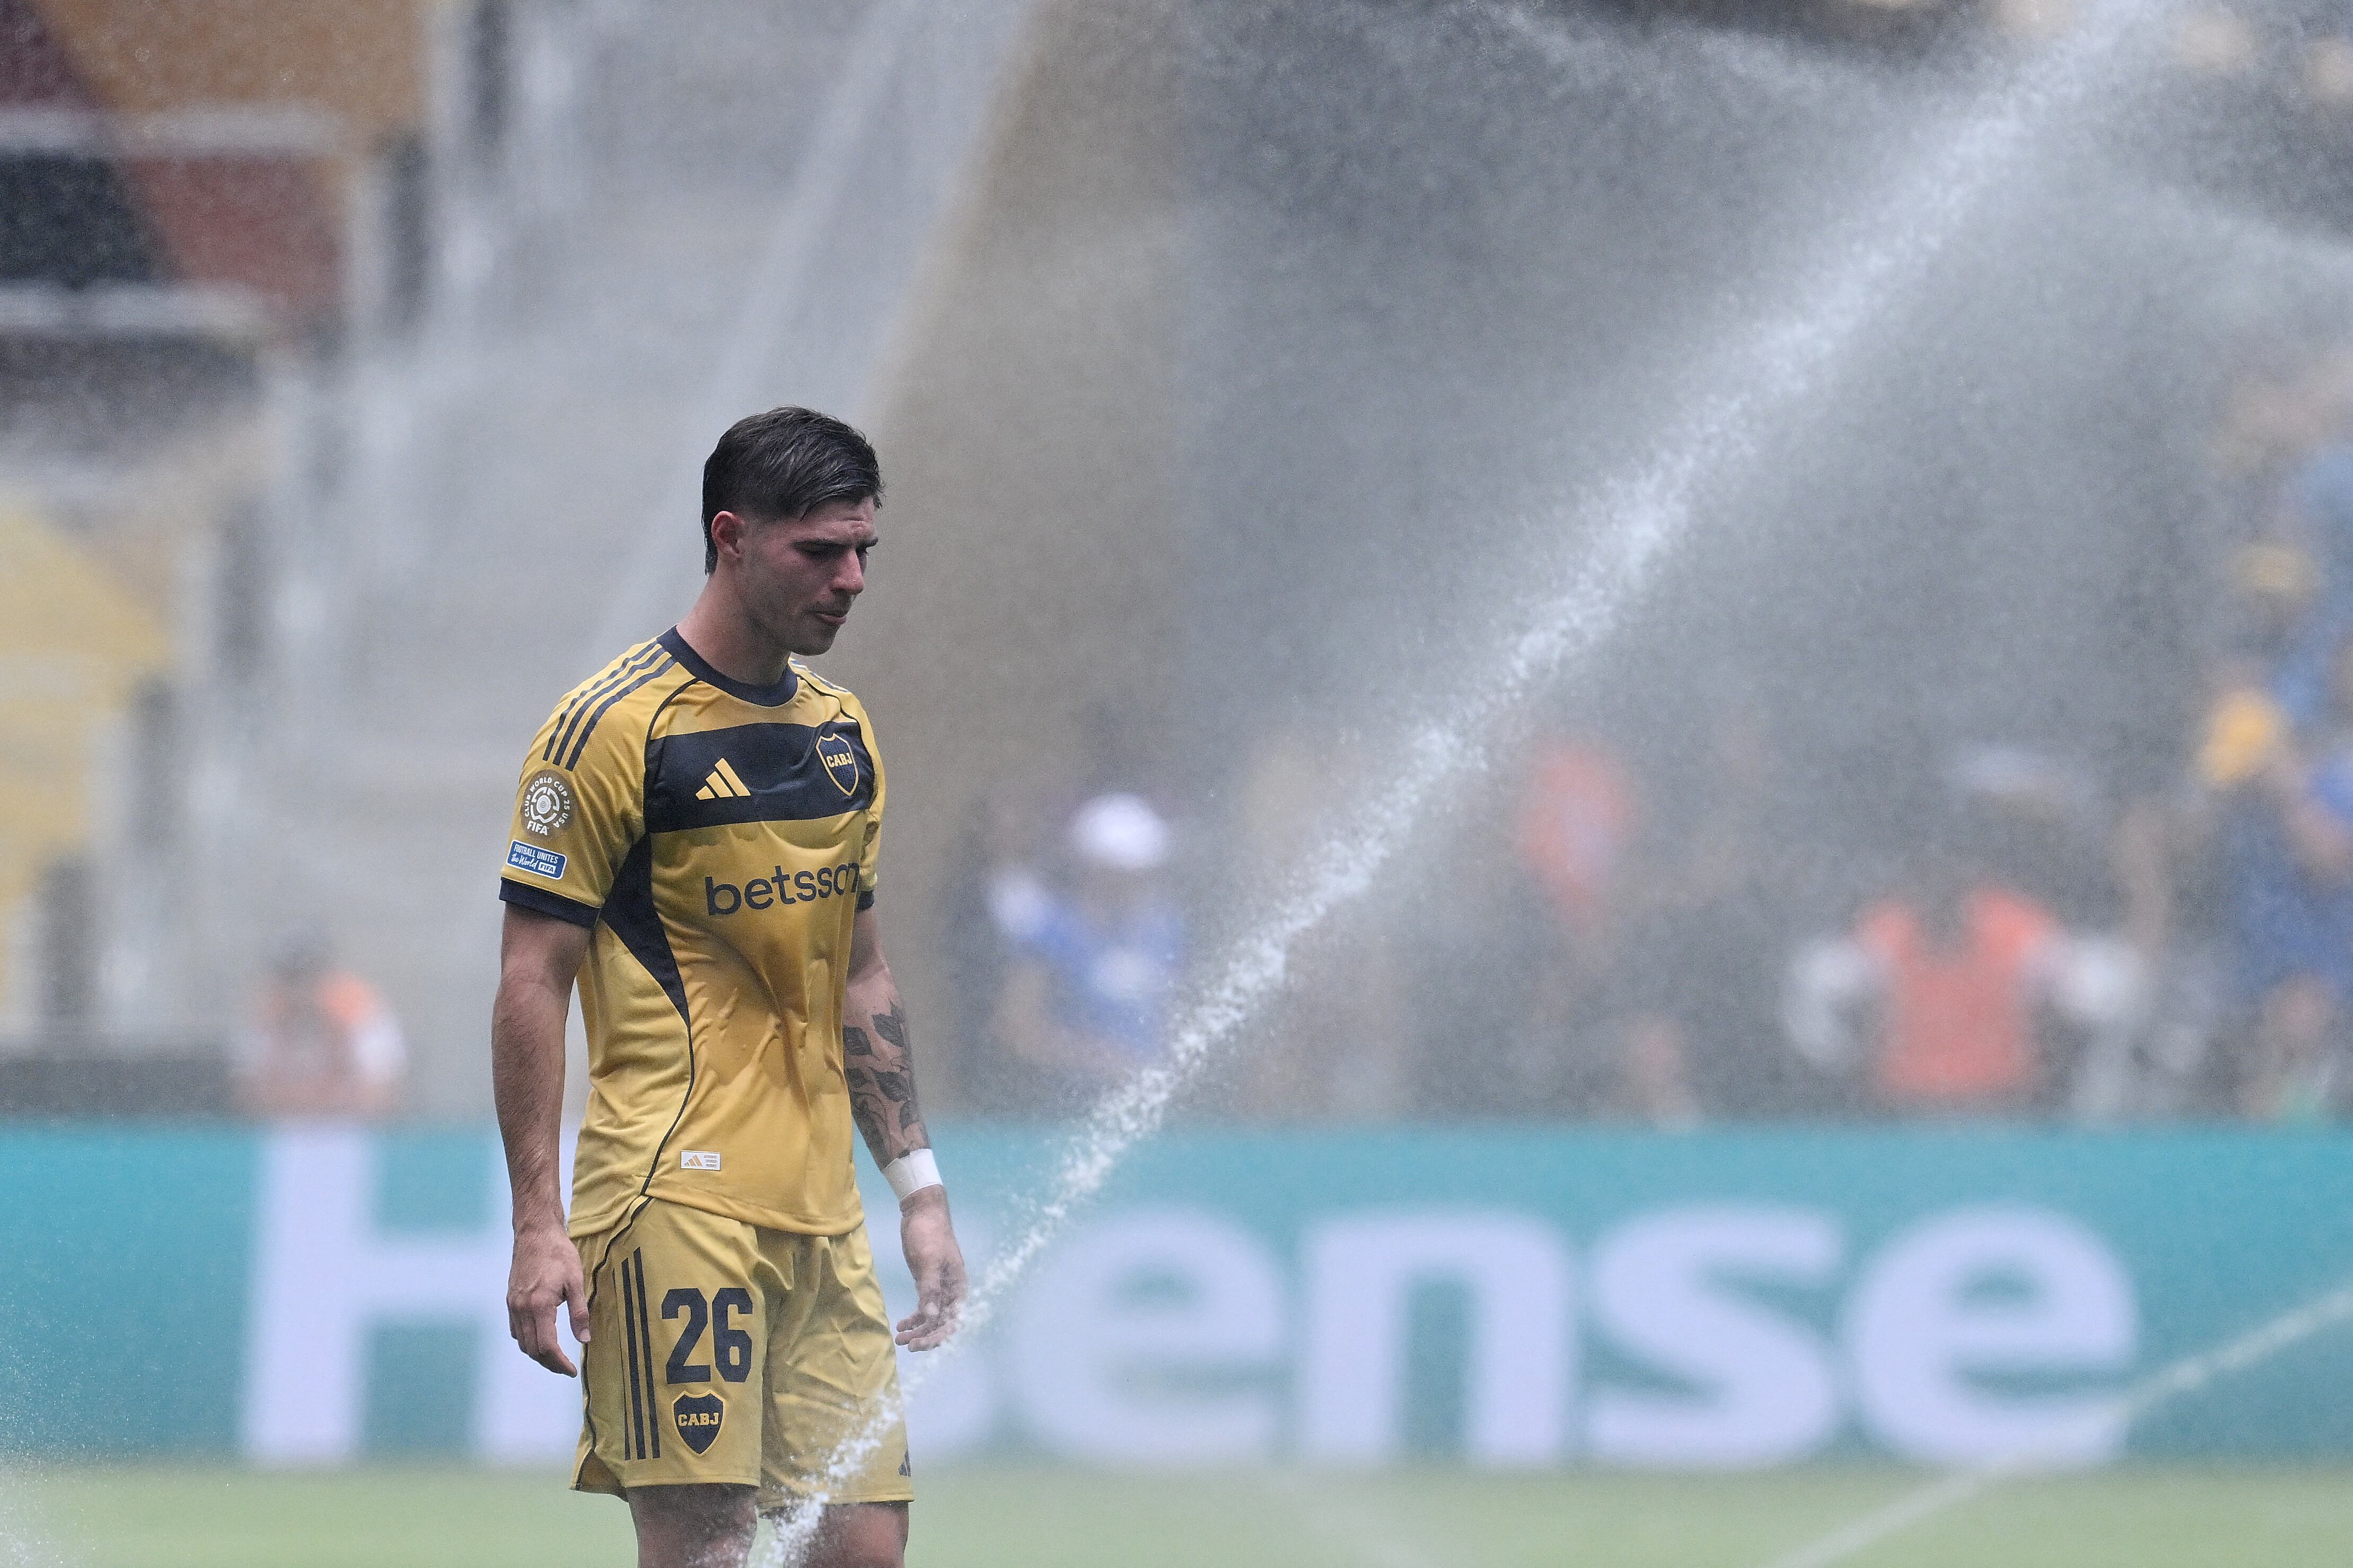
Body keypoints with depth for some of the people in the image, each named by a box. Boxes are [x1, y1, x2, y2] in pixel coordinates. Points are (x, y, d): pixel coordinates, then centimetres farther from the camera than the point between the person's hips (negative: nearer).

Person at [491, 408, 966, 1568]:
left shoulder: (842, 731, 16)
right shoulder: (615, 728, -7)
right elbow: (530, 983, -8)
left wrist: (918, 1188, 18)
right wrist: (540, 1224, -14)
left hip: (821, 1212, 7)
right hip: (678, 1199, -7)